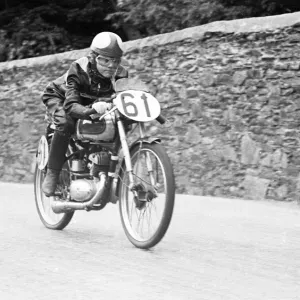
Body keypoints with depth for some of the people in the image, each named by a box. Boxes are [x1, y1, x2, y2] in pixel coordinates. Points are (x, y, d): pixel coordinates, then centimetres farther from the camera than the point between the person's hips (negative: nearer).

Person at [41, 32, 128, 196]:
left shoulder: (120, 74, -21)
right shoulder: (78, 70, -34)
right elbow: (71, 104, -45)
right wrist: (90, 110, -65)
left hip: (90, 104, 5)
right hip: (59, 98, -5)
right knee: (65, 123, -38)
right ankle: (52, 174, -28)